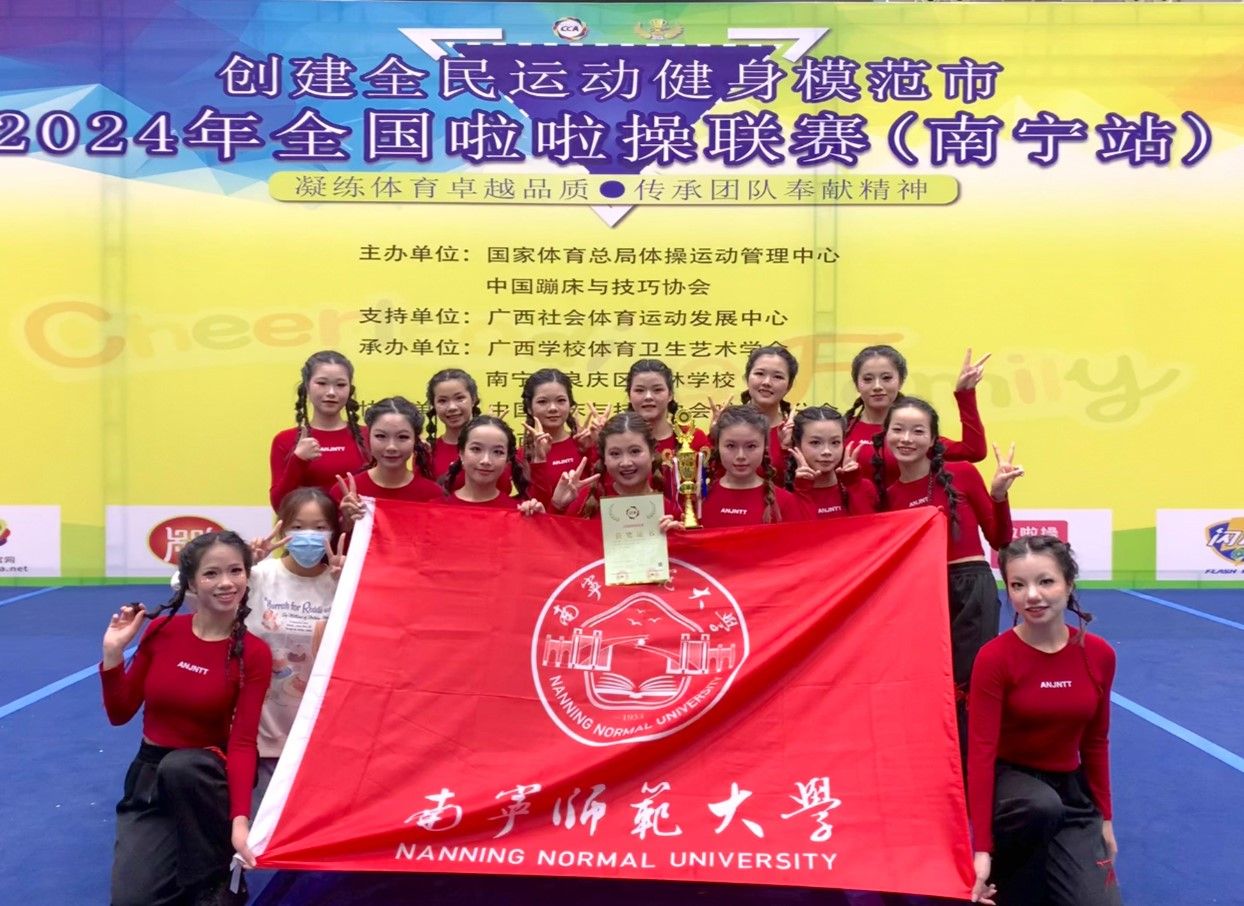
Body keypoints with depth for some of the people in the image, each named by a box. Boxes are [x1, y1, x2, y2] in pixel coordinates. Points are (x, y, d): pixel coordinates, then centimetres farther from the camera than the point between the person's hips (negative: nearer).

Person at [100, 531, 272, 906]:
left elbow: (242, 743, -18)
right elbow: (120, 714, 3)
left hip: (207, 775, -1)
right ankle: (176, 851, 12)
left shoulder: (254, 653, -12)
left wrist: (239, 819, -33)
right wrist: (113, 653, -13)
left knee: (180, 766, -38)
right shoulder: (161, 629, -4)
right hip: (149, 776, 1)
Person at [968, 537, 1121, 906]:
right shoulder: (994, 657, -19)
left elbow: (1095, 742, 6)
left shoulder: (1099, 654, -6)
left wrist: (1104, 818, 10)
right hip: (1009, 780, -4)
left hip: (1070, 789, 4)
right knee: (1044, 807, -38)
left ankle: (1041, 868, 18)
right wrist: (982, 849, -28)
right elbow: (981, 752, -22)